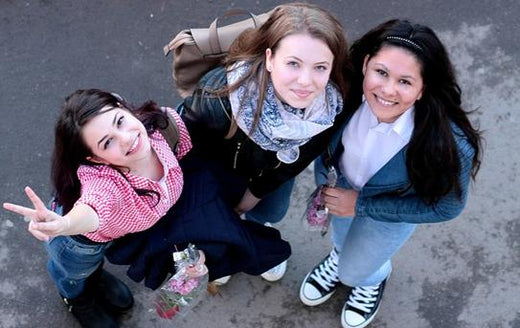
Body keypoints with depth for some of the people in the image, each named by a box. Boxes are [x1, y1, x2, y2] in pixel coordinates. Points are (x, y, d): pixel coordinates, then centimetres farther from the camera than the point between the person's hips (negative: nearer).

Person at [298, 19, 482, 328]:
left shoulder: (450, 144, -41)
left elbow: (446, 206, -22)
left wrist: (362, 205, -25)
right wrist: (323, 181, -15)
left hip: (396, 207, -2)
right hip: (341, 179, 2)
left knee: (354, 272, 20)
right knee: (340, 231, 32)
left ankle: (374, 277, 56)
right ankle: (341, 255, 68)